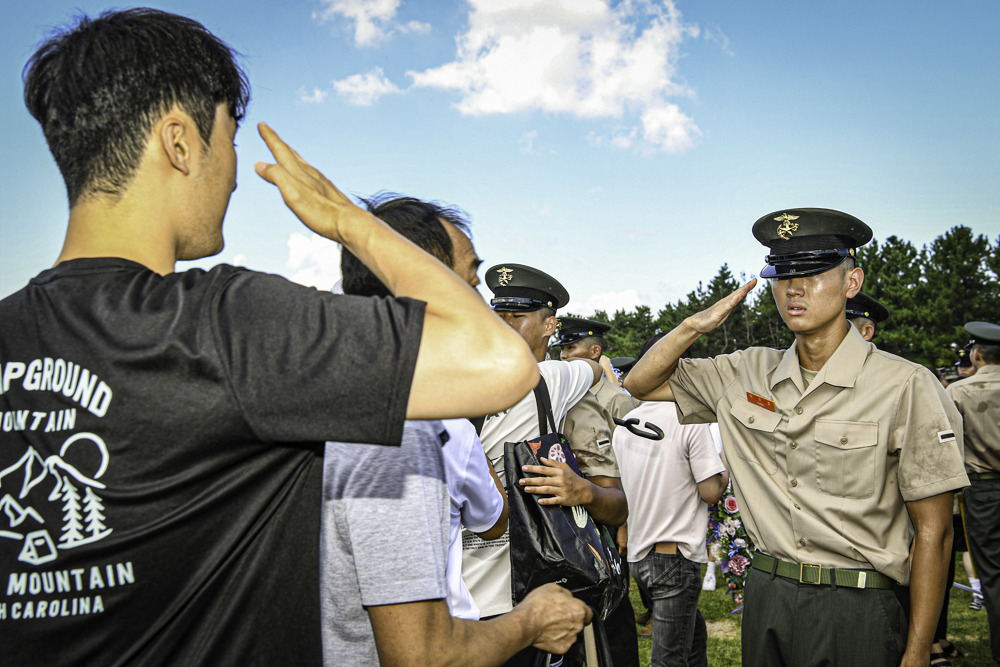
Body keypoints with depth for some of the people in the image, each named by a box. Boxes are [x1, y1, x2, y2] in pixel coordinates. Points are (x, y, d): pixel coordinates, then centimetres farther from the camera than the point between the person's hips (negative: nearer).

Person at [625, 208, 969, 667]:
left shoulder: (905, 386, -10)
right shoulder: (746, 374, 2)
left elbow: (932, 531, -8)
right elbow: (641, 384, 9)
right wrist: (695, 325, -8)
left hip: (856, 612, -4)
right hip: (766, 598, 4)